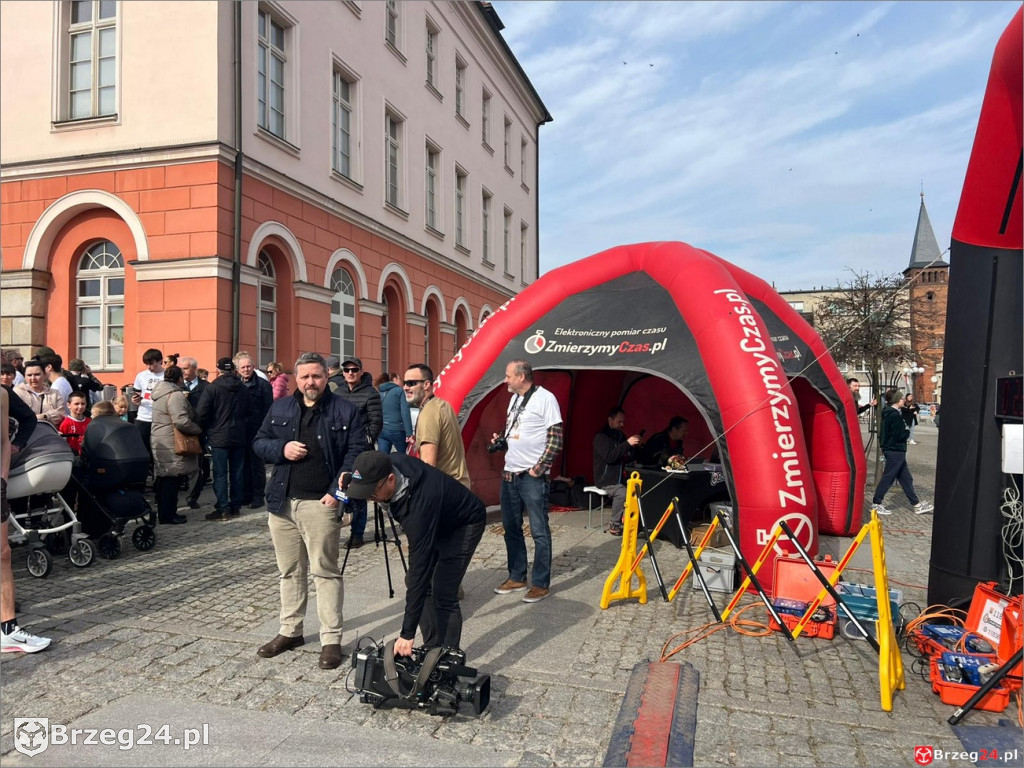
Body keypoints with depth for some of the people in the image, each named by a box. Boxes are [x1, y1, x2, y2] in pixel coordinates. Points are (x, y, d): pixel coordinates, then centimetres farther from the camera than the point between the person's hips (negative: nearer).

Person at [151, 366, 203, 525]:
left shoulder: (161, 392, 14)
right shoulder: (176, 395, -19)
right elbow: (181, 421, -28)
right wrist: (199, 429, -14)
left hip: (160, 441, 10)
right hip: (172, 445, -10)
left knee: (164, 478, 16)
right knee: (172, 480, -3)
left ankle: (164, 512, 25)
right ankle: (168, 515, 2)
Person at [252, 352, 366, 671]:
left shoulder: (345, 411, -1)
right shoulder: (280, 408, 12)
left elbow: (356, 452, -5)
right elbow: (259, 442, 16)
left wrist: (337, 491, -15)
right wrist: (281, 449, -6)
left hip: (320, 503, -4)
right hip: (282, 502, 5)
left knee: (325, 572, -1)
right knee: (289, 571, 15)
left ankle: (331, 639, 8)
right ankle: (290, 631, 29)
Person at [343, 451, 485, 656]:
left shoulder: (419, 505, -42)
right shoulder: (390, 464, -23)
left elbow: (420, 569, -39)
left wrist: (407, 633, -35)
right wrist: (351, 482, -18)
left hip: (465, 524, -8)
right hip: (437, 523, 8)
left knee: (443, 593, -15)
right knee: (417, 583, 5)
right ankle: (432, 650, 16)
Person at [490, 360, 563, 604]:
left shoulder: (545, 398, -10)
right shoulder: (514, 399, 14)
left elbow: (555, 438, -12)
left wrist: (539, 468, -15)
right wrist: (500, 439, 5)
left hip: (532, 477, -8)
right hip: (509, 474, 8)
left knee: (539, 531, 0)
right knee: (511, 528, 14)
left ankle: (541, 584, 10)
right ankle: (517, 577, 27)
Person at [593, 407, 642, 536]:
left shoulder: (620, 435, 13)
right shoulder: (601, 436, -9)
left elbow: (629, 457, 15)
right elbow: (609, 457, -23)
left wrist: (634, 445, -5)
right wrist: (627, 444, -26)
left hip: (619, 477, 7)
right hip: (605, 479, -7)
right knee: (622, 493, -32)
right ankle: (614, 526, -18)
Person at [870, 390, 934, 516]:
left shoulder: (888, 413, 10)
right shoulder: (895, 415, -19)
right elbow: (900, 435, -21)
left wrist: (904, 430, 4)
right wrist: (907, 431, -2)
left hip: (893, 450, 10)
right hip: (895, 451, -10)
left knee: (906, 478, 14)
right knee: (888, 478, -2)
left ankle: (917, 505, 21)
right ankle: (876, 505, 5)